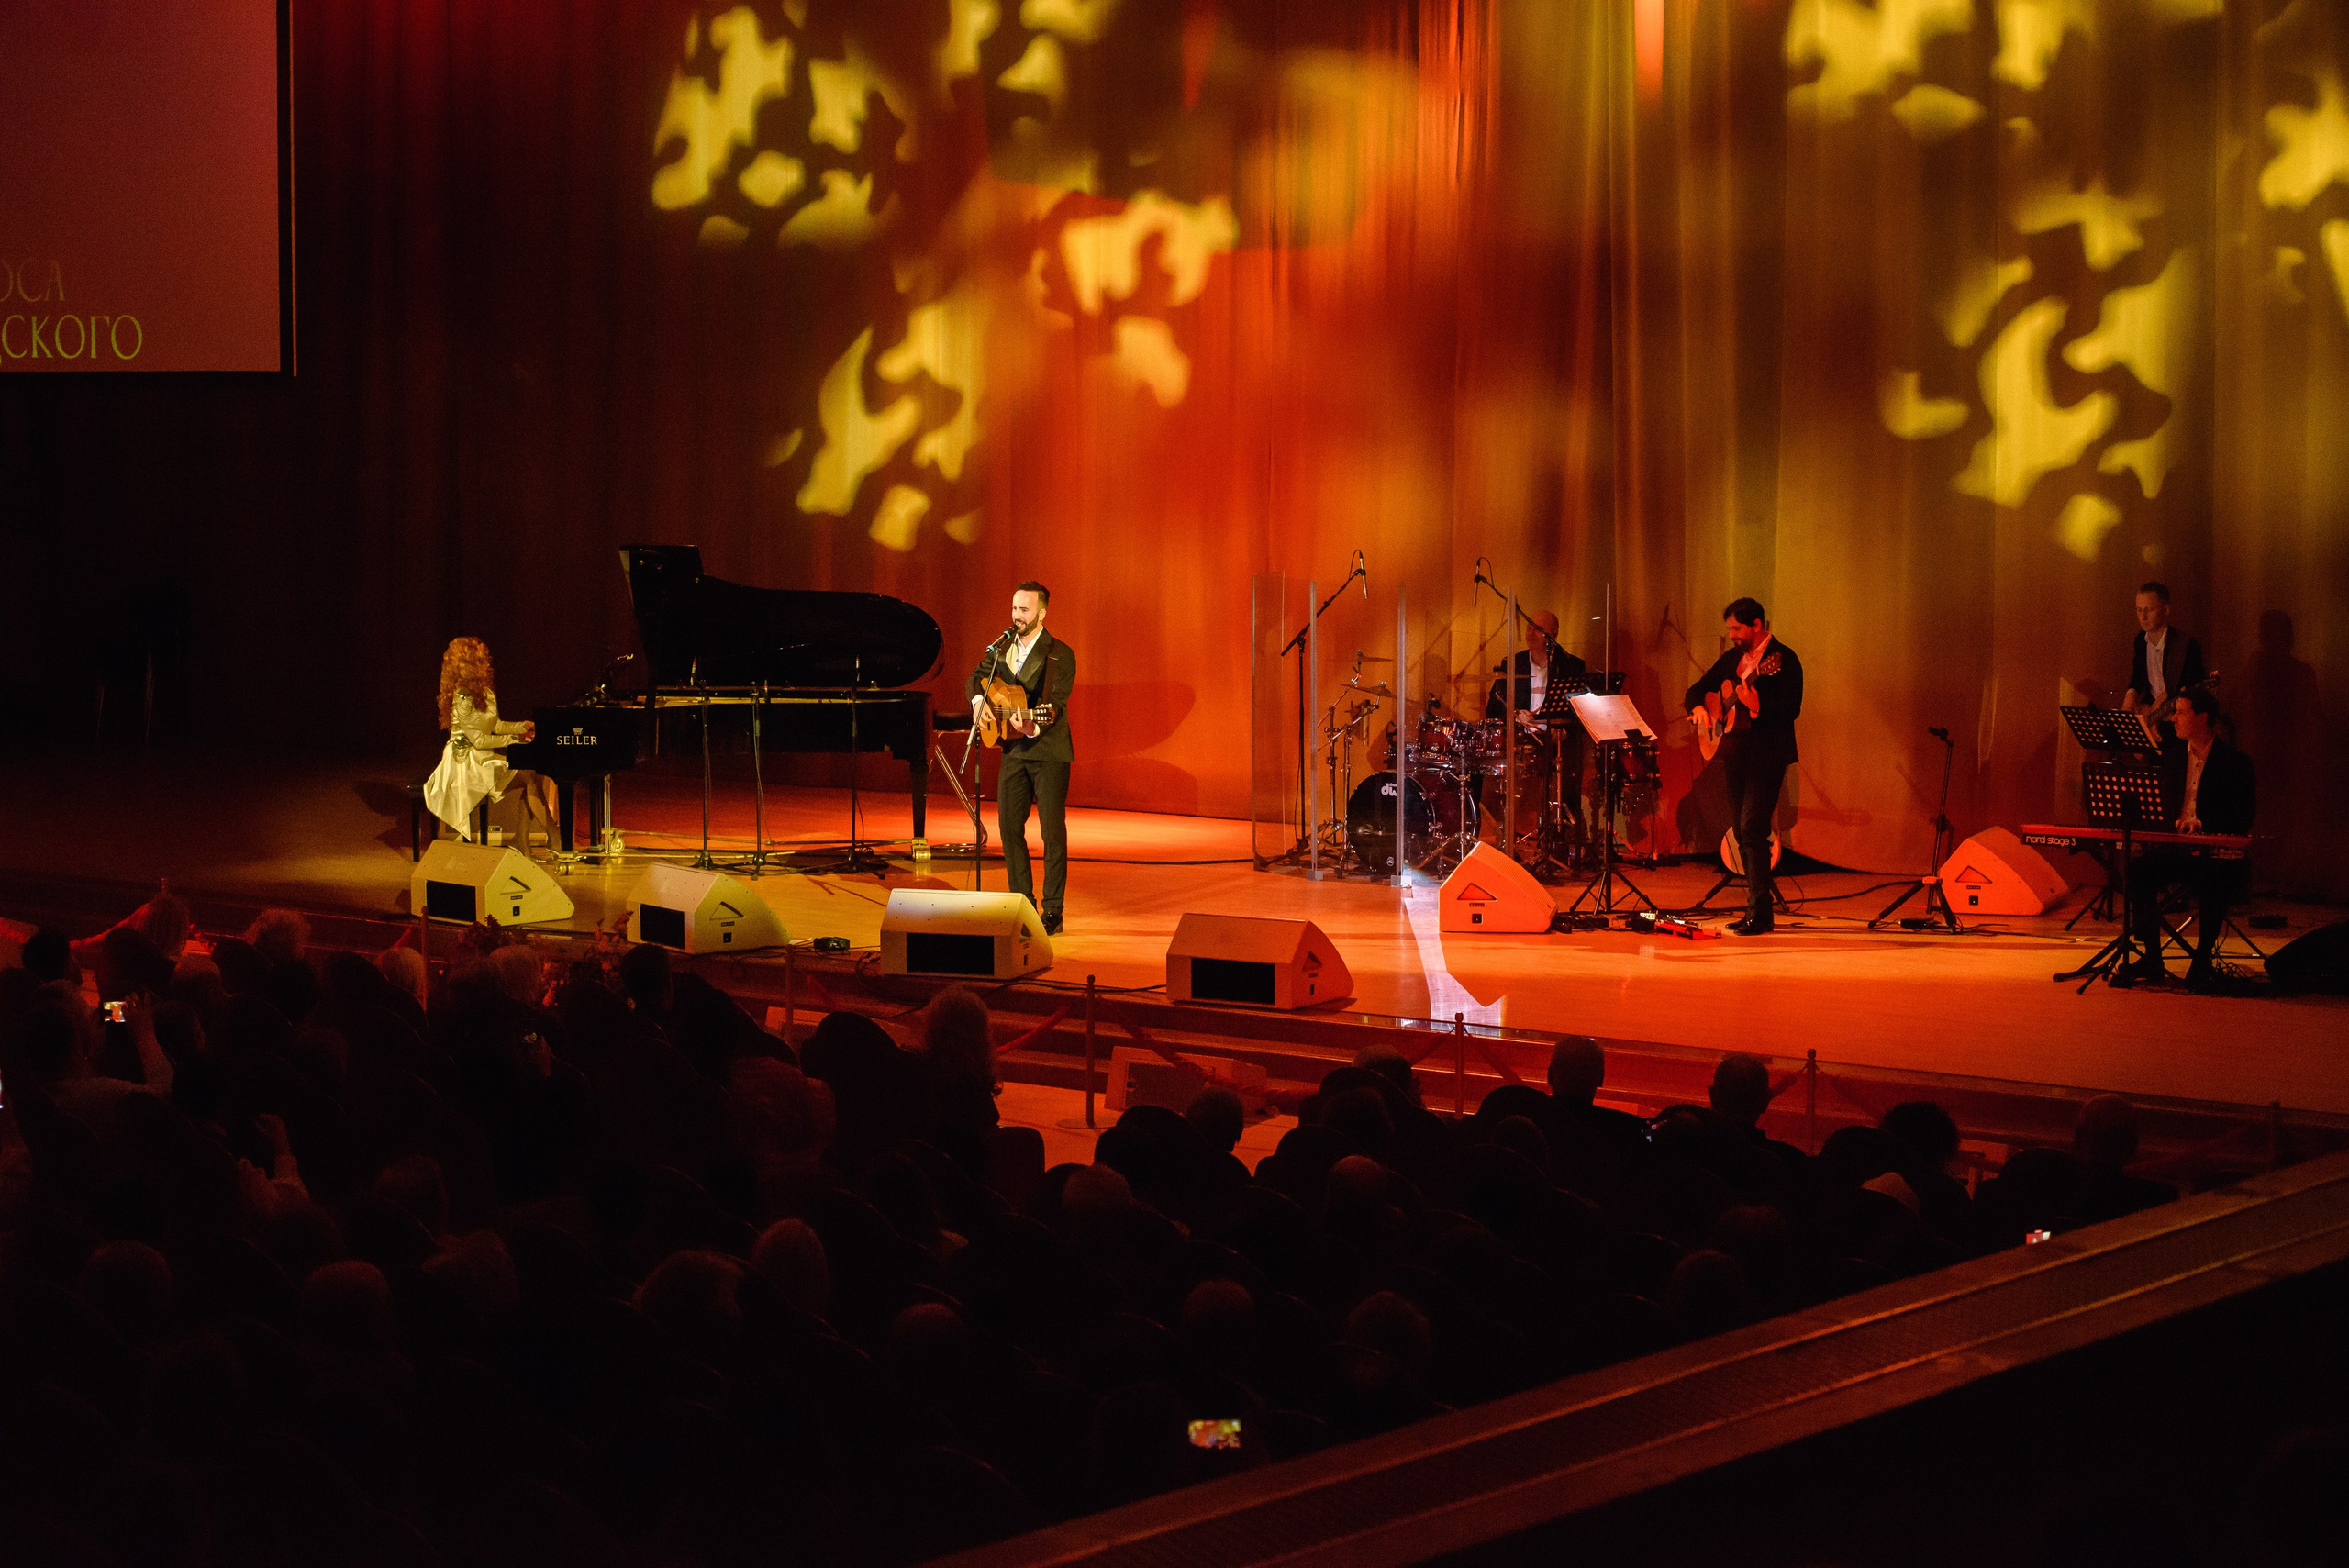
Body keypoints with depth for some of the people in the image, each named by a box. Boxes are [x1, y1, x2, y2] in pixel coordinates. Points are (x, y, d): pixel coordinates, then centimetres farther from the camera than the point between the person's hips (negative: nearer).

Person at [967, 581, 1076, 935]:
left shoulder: (1060, 655, -11)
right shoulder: (1002, 647, 7)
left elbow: (1056, 704, -19)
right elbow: (977, 677, 18)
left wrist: (1034, 725, -37)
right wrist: (978, 700, -4)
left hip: (1048, 751, -6)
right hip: (1013, 750, 6)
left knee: (1053, 831, -5)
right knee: (1009, 826, 6)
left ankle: (1053, 912, 0)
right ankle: (1023, 904, 16)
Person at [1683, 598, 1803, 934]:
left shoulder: (1783, 659, -9)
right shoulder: (1731, 658, 14)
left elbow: (1792, 708, -18)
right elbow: (1698, 689, 22)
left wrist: (1756, 705, -31)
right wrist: (1698, 707, 1)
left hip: (1767, 755, -8)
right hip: (1736, 755, 8)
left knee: (1752, 829, -15)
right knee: (1742, 832, 9)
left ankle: (1759, 915, -14)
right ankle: (1757, 909, 16)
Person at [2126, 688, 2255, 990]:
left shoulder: (2234, 762, -3)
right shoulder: (2173, 754, 14)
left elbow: (2243, 819, -8)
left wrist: (2202, 824, -21)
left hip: (2217, 852, -5)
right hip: (2177, 847, 5)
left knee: (2213, 880, -38)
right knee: (2139, 869, -23)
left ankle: (2202, 959, -22)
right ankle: (2152, 959, -18)